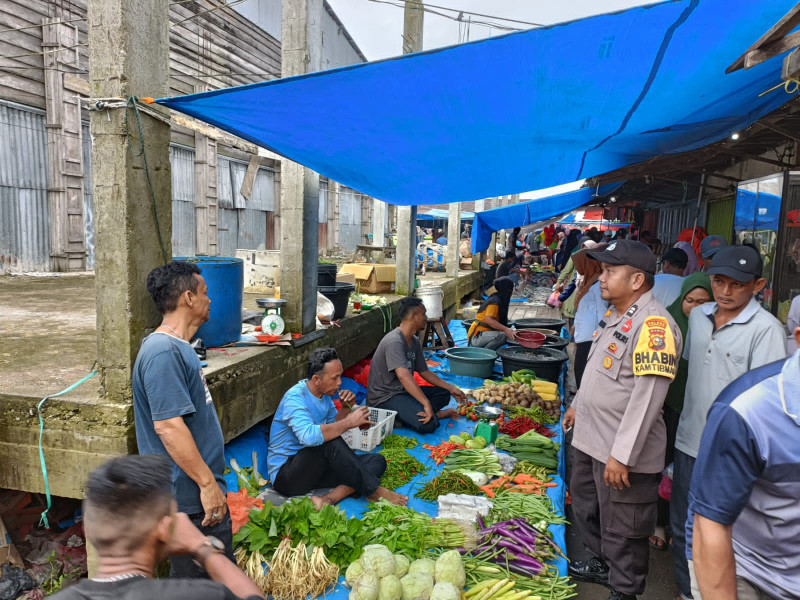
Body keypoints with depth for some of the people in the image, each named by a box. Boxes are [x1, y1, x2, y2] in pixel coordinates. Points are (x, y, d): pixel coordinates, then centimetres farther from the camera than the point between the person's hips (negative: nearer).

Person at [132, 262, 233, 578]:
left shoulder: (175, 347, 11)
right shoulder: (164, 353, -22)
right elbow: (168, 425, -27)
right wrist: (207, 483, -22)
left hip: (195, 493, 10)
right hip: (192, 497, -10)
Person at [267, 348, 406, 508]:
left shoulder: (324, 393, 5)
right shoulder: (294, 398, -22)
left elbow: (334, 426, 17)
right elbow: (308, 436, -40)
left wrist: (346, 408, -3)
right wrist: (349, 421, -31)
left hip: (316, 467, 9)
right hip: (285, 475, -9)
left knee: (377, 461, -4)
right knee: (331, 442, -36)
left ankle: (329, 499, -24)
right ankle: (374, 491, -19)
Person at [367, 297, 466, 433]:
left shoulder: (414, 341, 9)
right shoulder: (394, 342, -23)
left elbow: (424, 372, 17)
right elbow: (403, 375, -36)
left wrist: (452, 389, 13)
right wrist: (426, 404, -40)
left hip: (403, 391, 10)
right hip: (384, 398, -10)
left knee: (443, 394, 8)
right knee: (428, 424, -29)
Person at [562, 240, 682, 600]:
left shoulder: (653, 324, -23)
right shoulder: (615, 315, 7)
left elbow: (648, 395, -28)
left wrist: (622, 455, -27)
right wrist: (578, 405, 26)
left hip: (622, 453, -10)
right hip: (591, 439, 10)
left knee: (622, 530, 9)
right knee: (586, 506, 26)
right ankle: (601, 565, 49)